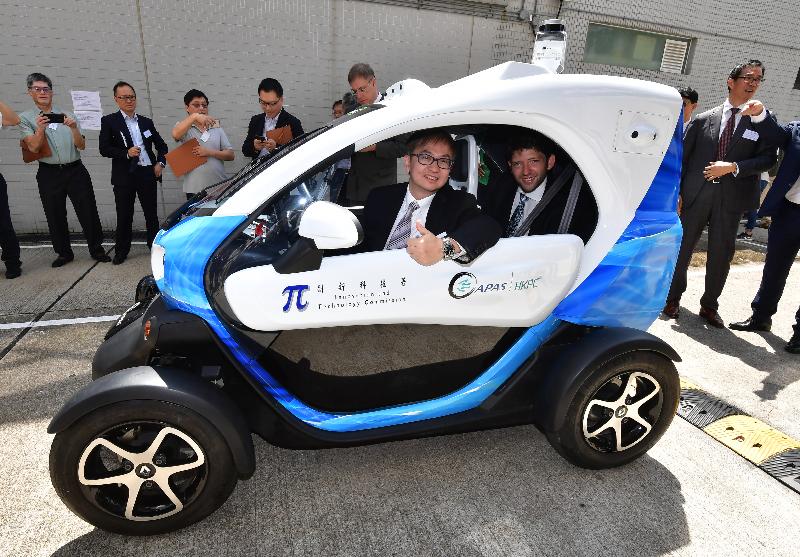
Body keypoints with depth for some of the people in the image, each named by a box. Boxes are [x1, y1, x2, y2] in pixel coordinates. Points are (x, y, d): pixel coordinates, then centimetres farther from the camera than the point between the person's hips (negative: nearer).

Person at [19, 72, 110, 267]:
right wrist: (40, 128, -20)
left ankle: (96, 249, 12)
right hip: (49, 174, 0)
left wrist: (74, 128, -13)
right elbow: (33, 147, -6)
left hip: (76, 171, 1)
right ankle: (64, 253, 21)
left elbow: (81, 146, 4)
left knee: (88, 212, 0)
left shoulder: (67, 115, 10)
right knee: (55, 216, 7)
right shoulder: (25, 118, 5)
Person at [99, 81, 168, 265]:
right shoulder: (109, 121, 2)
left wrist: (160, 163, 3)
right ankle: (121, 251, 16)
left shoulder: (146, 122, 13)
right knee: (124, 215, 3)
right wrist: (126, 153, -17)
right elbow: (104, 149, -3)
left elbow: (161, 145, 19)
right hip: (124, 176, -2)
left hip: (148, 174, 3)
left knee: (151, 213, 9)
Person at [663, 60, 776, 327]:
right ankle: (673, 297, 22)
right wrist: (677, 193, -2)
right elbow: (683, 156, 4)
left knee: (721, 253, 6)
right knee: (682, 246, 5)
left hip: (731, 197, 0)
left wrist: (733, 167, -15)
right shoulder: (703, 119, 5)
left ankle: (709, 305, 20)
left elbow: (768, 158, -1)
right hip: (696, 194, 0)